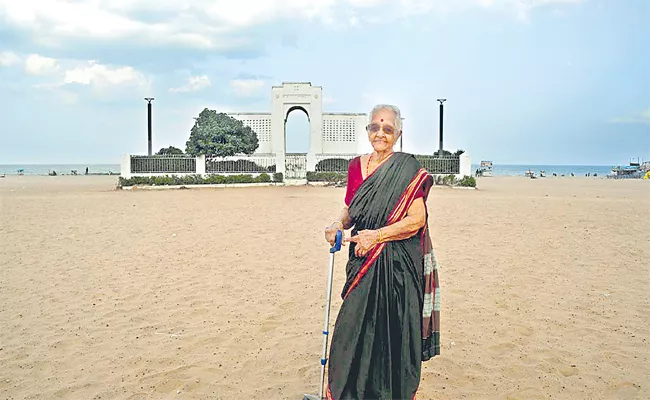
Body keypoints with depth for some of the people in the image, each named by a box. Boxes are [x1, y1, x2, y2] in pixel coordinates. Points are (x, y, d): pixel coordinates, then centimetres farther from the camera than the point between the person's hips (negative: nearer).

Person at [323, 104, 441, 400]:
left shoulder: (408, 170, -6)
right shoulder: (356, 166, 10)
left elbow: (417, 219, -13)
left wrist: (377, 235, -18)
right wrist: (338, 224, -1)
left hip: (397, 264, -4)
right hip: (362, 262, 5)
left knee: (392, 333, 3)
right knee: (352, 331, 6)